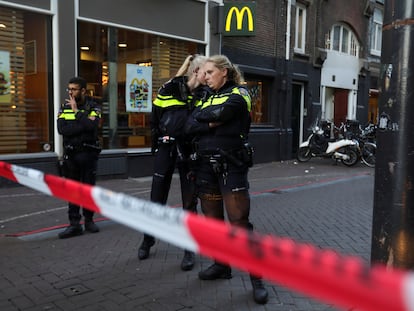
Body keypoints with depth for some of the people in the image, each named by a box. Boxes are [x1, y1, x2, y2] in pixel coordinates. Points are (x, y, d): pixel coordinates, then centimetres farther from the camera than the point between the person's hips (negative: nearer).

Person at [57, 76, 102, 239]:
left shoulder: (93, 107, -2)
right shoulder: (65, 107, 6)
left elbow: (92, 126, -22)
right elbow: (61, 129, -10)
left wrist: (76, 111, -15)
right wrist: (84, 123, -16)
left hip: (89, 153, -2)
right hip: (70, 154, 2)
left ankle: (89, 220, 21)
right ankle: (74, 224, 6)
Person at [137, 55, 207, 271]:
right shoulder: (170, 89, 2)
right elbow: (155, 120, 6)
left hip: (188, 152, 0)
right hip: (165, 150, 1)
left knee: (189, 202, 5)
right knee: (157, 199, 10)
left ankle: (189, 250, 17)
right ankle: (148, 240, 30)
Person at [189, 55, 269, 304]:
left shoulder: (239, 94, -1)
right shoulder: (208, 98, 18)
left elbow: (220, 112, -20)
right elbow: (192, 126, 8)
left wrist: (201, 116, -4)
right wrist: (210, 123, -10)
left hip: (231, 166, -6)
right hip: (207, 165, 7)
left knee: (239, 222, -8)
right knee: (212, 220, 11)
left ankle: (256, 277, 1)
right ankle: (222, 265, 27)